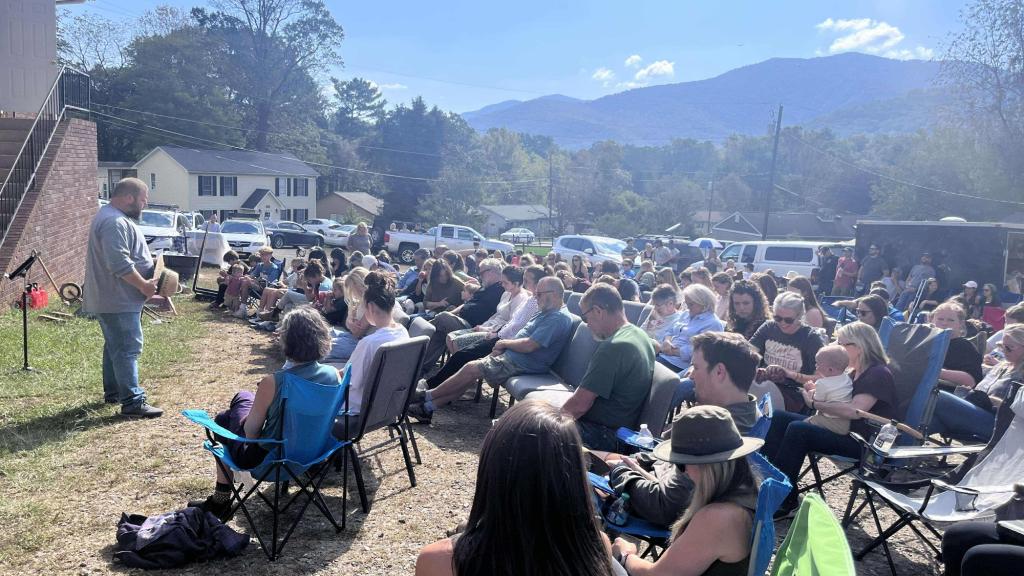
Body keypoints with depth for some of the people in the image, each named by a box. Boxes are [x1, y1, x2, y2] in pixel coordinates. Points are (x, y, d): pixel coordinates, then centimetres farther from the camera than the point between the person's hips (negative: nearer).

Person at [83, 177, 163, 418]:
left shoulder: (111, 217, 16)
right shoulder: (115, 222, -21)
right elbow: (120, 264, -29)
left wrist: (149, 265, 14)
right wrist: (144, 285, -20)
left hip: (112, 298, 11)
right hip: (120, 300, -11)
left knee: (115, 346, 19)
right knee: (128, 349, -10)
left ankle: (113, 392, 31)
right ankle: (133, 402, -8)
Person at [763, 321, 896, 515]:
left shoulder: (878, 374, -13)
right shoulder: (856, 374, 17)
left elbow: (854, 410, -27)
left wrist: (814, 404, -18)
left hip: (864, 441, -10)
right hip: (845, 429, 10)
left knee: (798, 430, -28)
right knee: (778, 417, -2)